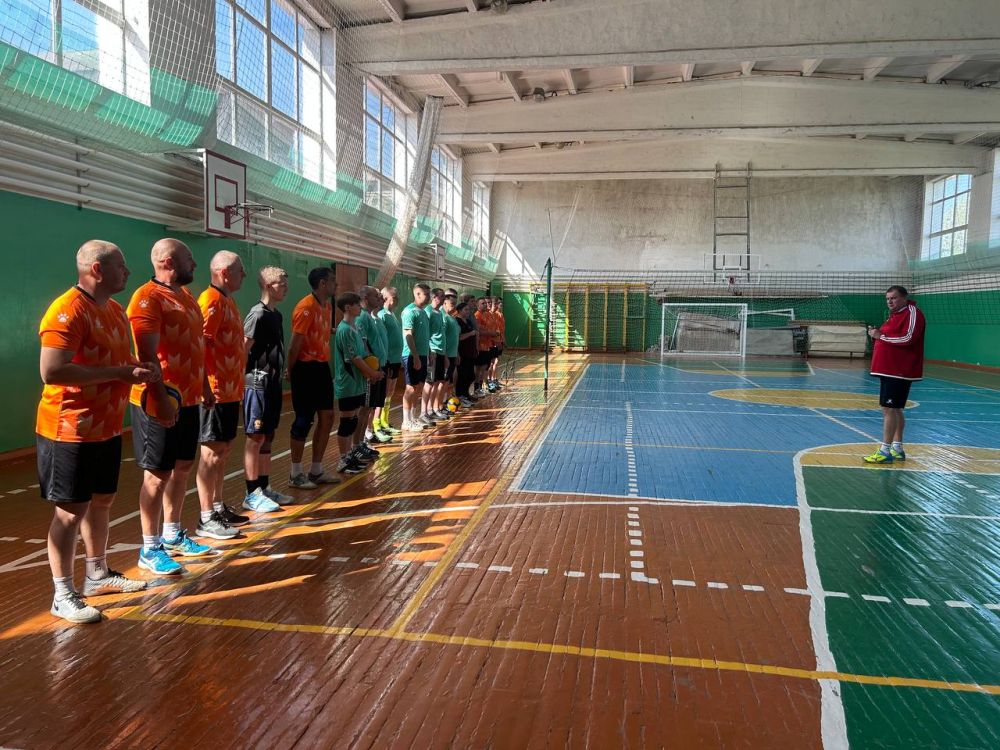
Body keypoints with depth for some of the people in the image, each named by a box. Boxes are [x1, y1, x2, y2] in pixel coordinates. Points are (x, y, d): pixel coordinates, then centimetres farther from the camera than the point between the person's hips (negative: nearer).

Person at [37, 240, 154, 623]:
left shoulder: (116, 310, 11)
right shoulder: (67, 311, -19)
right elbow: (51, 371, -28)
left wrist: (141, 369, 1)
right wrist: (120, 373, -25)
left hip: (108, 428, 9)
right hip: (71, 432, -9)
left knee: (101, 502, 18)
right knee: (70, 511, 0)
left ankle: (98, 575, 34)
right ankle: (63, 595, 12)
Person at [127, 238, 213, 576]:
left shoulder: (186, 296, 14)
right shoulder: (148, 298, -14)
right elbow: (147, 355, -22)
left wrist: (205, 386, 20)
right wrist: (161, 399, -27)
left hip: (188, 399, 9)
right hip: (161, 403, -9)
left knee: (183, 467, 16)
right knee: (158, 473, 0)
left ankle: (172, 535, 30)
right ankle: (150, 549, 11)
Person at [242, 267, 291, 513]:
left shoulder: (276, 315, 13)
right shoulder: (258, 314, -13)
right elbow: (243, 349, -16)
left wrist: (280, 375, 15)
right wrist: (245, 380, -16)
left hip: (273, 383, 9)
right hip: (258, 382, -9)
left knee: (267, 437, 13)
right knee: (255, 438, -3)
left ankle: (265, 488, 21)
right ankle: (252, 494, 3)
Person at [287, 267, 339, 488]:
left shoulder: (327, 306, 11)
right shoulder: (306, 307, -17)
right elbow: (295, 344, -16)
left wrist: (325, 365, 10)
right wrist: (291, 371, -7)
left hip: (322, 367, 9)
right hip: (306, 369, -9)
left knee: (327, 417, 11)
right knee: (304, 420, -2)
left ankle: (316, 471, 22)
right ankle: (295, 474, 11)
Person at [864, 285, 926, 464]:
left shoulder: (912, 313, -11)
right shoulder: (895, 315, 18)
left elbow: (908, 338, -23)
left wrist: (881, 336, -16)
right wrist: (877, 334, 6)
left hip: (899, 372, -10)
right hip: (889, 370, 10)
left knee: (889, 409, -11)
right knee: (894, 409, 15)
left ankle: (885, 452, -10)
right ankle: (897, 449, 23)